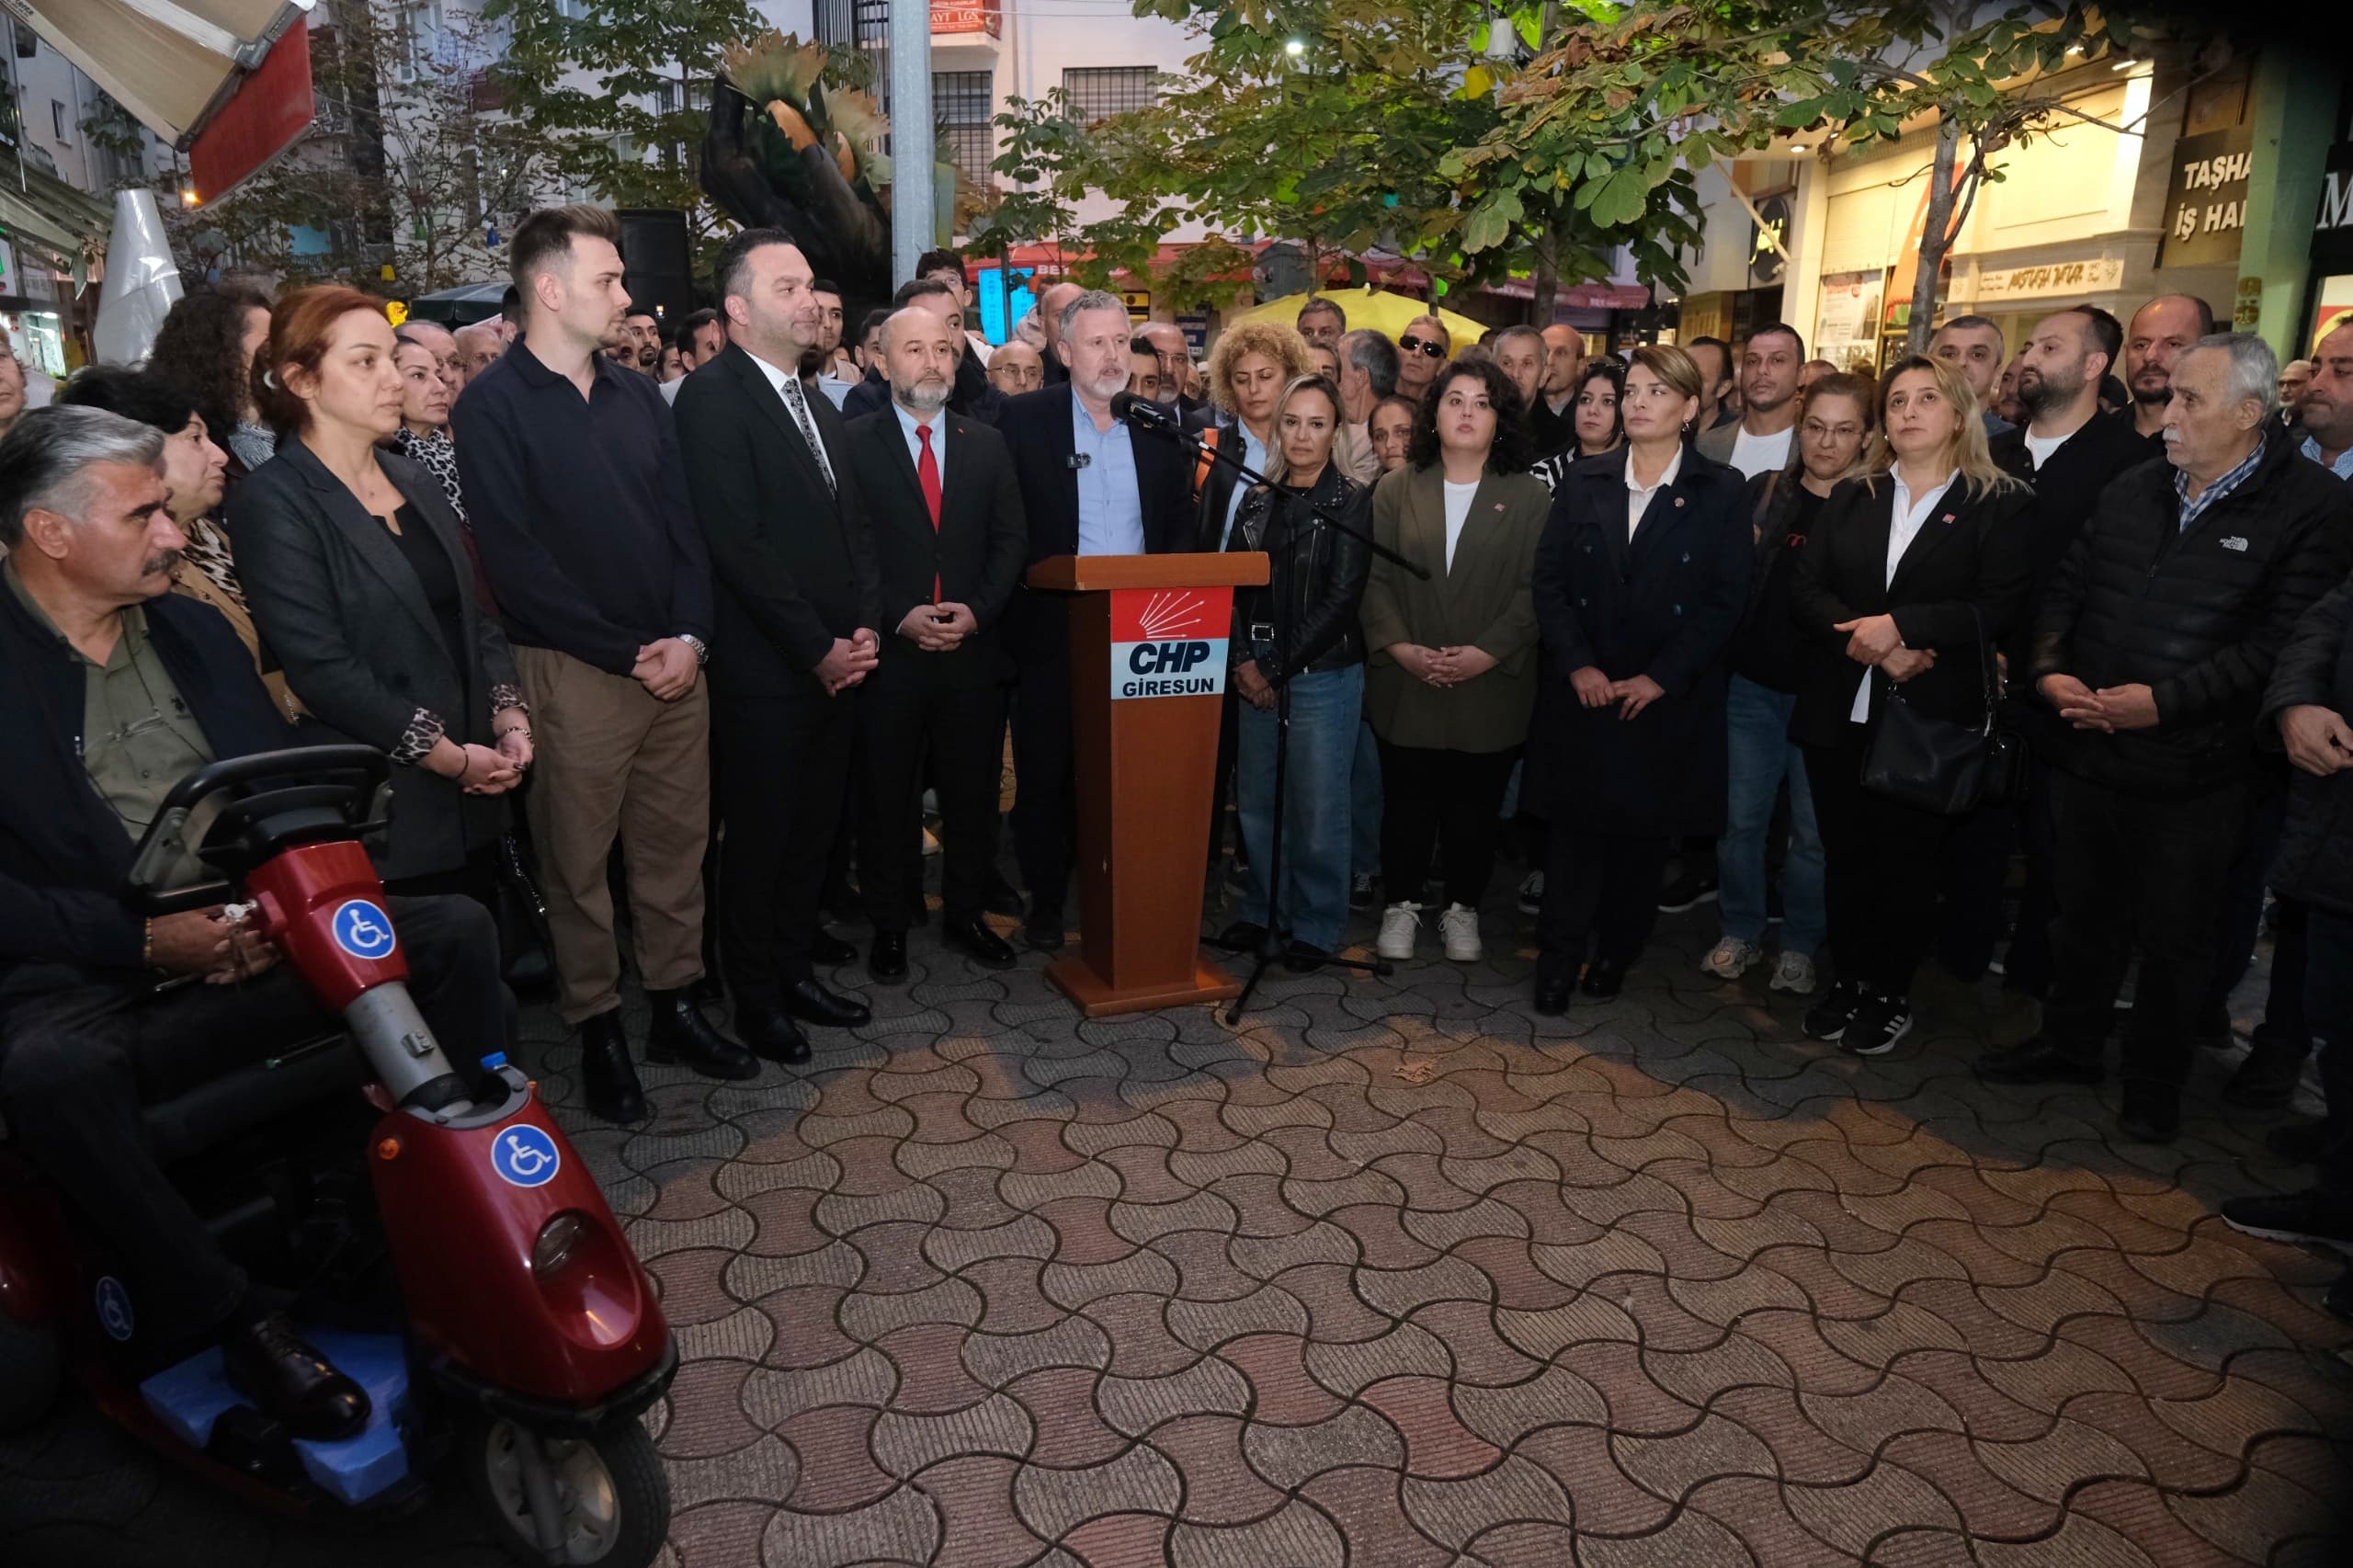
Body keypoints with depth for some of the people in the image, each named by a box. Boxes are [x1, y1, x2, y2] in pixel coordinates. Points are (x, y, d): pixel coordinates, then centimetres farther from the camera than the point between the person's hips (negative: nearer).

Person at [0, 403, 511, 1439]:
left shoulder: (192, 629, 15)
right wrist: (144, 938, -20)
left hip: (256, 947, 5)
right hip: (91, 981, -4)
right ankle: (235, 1323, -18)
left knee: (454, 932, -15)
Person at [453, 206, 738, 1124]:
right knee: (578, 859, 5)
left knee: (677, 841, 11)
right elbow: (514, 560, -12)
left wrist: (689, 636, -5)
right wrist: (628, 653, -13)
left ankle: (676, 1004, 25)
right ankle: (596, 1028, 19)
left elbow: (685, 523, 10)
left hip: (674, 660, 5)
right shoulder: (492, 408, -5)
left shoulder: (637, 396, 13)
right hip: (574, 670, -5)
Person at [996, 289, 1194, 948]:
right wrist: (1042, 577, -10)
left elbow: (1183, 522, 10)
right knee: (1045, 774, 6)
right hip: (1051, 629, -2)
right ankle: (1045, 900, 21)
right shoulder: (1024, 419, -1)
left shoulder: (1159, 426, 8)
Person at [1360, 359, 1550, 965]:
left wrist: (1486, 653, -15)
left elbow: (1536, 590, -4)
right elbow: (1374, 579, 1)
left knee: (1475, 807, 8)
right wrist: (1399, 647, -12)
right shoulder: (1396, 489, 6)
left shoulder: (1528, 496, 3)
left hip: (1492, 684, -1)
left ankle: (1462, 909, 26)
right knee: (1407, 800, 8)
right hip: (1405, 683, 1)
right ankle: (1401, 904, 26)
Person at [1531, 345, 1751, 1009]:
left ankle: (1617, 952, 24)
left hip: (1669, 699, -1)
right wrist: (1576, 665, -10)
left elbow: (1726, 599, -5)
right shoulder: (1583, 484, 7)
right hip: (1583, 692, 1)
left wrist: (1661, 678, -12)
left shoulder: (1721, 492, 0)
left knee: (1645, 830, 8)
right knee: (1575, 825, 2)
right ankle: (1558, 960, 11)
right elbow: (1549, 582, 2)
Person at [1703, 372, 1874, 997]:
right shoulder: (1763, 493, 4)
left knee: (1814, 830, 8)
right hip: (1753, 684, 2)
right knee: (1742, 817, 10)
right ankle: (1740, 931, 26)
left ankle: (1800, 946, 24)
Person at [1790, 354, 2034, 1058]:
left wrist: (1900, 625, -21)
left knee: (1904, 860, 6)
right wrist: (1873, 646, -16)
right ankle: (1849, 981, 25)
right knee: (1845, 855, 10)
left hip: (1929, 717, -3)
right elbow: (1806, 589, -1)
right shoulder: (1850, 499, 11)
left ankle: (1890, 994, 22)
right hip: (1838, 710, 3)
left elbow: (1999, 608, -12)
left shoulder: (2002, 504, -1)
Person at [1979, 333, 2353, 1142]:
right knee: (2083, 912, 19)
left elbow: (2279, 642, -17)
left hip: (2192, 772, -5)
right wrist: (2049, 670, -6)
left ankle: (2154, 1081, 30)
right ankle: (2070, 1042, 37)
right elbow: (2065, 587, 10)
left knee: (2172, 937, 11)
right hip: (2088, 751, 5)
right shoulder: (2131, 490, 8)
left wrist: (2164, 701, -23)